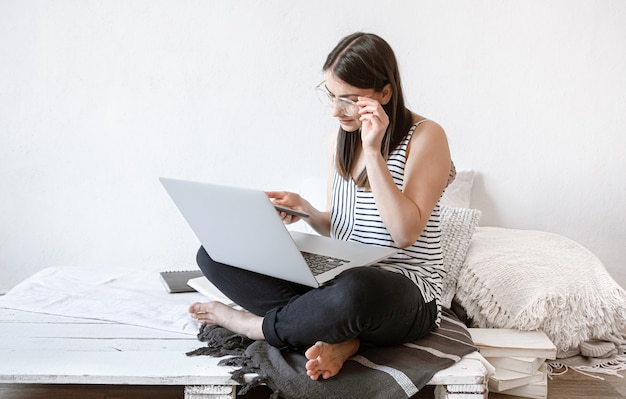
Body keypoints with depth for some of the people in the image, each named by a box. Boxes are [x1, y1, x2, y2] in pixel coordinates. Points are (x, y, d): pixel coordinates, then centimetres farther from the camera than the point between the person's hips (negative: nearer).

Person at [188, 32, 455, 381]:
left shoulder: (425, 136, -10)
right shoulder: (339, 140, 9)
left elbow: (405, 234, -20)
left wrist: (373, 152, -23)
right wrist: (304, 209, -5)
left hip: (405, 292, -6)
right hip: (338, 277, 7)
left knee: (353, 291, -45)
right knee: (213, 253, -8)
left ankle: (255, 324, -12)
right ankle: (338, 335, -20)